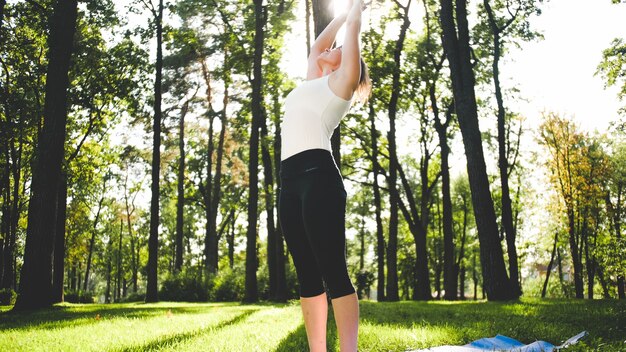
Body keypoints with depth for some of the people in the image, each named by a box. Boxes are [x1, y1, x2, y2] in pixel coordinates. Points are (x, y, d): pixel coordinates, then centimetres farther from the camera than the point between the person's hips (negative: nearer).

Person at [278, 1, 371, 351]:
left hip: (318, 174, -8)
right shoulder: (315, 81, 30)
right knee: (308, 276, 4)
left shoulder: (341, 80, 11)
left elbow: (353, 35, 14)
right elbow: (316, 46, 44)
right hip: (290, 180, 8)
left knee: (334, 272, -12)